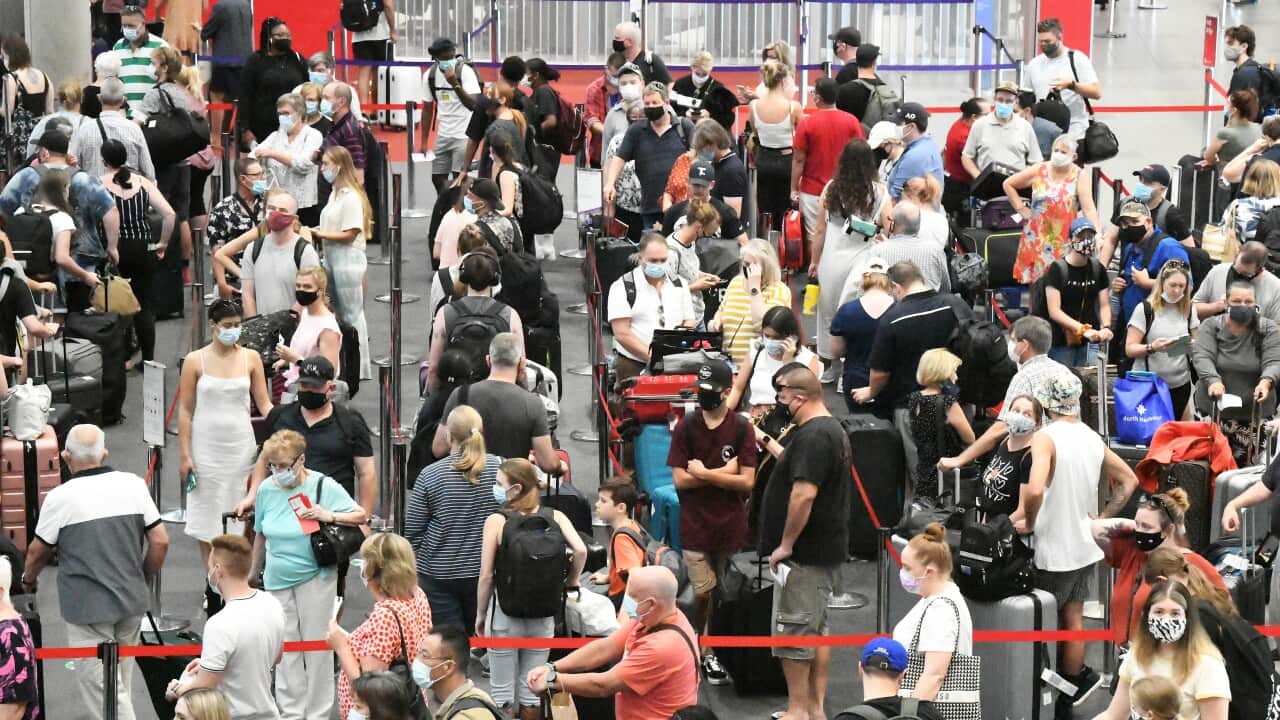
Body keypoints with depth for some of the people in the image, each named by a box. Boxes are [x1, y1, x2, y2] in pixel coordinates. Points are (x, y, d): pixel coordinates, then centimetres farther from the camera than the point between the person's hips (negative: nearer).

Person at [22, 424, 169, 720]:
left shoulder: (60, 498, -12)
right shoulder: (133, 485, -2)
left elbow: (38, 551, 1)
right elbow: (160, 541, 1)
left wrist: (28, 579, 23)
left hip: (88, 606, -5)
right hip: (132, 601, 5)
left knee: (102, 687, -1)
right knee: (121, 681, 21)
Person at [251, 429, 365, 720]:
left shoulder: (324, 486, -10)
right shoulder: (267, 489, 0)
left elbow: (361, 516, -5)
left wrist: (330, 516, -21)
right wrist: (254, 572, 20)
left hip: (314, 578, -4)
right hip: (278, 578, 4)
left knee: (316, 644, 1)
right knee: (285, 646, 5)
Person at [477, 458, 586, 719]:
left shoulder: (496, 521, -10)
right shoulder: (554, 517, -2)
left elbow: (486, 576, -10)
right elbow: (580, 550, -16)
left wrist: (480, 614, 3)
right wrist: (570, 583, 1)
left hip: (504, 616, -3)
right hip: (543, 618, 3)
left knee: (502, 691, 7)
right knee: (531, 690, 13)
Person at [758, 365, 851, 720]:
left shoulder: (812, 436, -20)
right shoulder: (834, 430, 14)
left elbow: (804, 493, -28)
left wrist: (786, 544, -22)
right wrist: (766, 441, 31)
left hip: (803, 555, -11)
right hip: (826, 550, 11)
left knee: (792, 632, -4)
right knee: (817, 630, 14)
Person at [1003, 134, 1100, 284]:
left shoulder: (1079, 176, -3)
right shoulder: (1038, 171, 3)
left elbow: (1089, 210, -10)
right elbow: (1008, 184, 15)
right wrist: (1021, 208, 8)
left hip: (1064, 242, -2)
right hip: (1037, 239, 2)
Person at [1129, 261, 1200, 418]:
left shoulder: (1189, 310, 6)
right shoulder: (1145, 309, -7)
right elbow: (1129, 349, -9)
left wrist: (1194, 345, -10)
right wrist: (1151, 348, -27)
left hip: (1180, 386, 4)